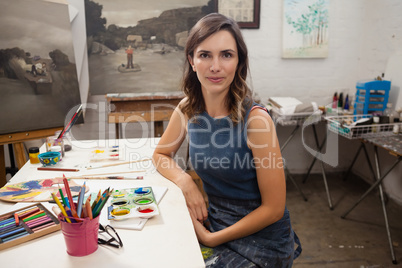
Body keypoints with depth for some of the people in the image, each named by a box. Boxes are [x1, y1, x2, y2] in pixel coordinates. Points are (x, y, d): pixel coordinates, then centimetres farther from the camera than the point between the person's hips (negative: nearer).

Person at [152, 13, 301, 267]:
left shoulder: (255, 120, -22)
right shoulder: (188, 109, -6)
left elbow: (273, 208, -17)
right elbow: (161, 154, 11)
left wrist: (212, 239, -13)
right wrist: (185, 181, -9)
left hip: (261, 239, -4)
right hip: (212, 223, 5)